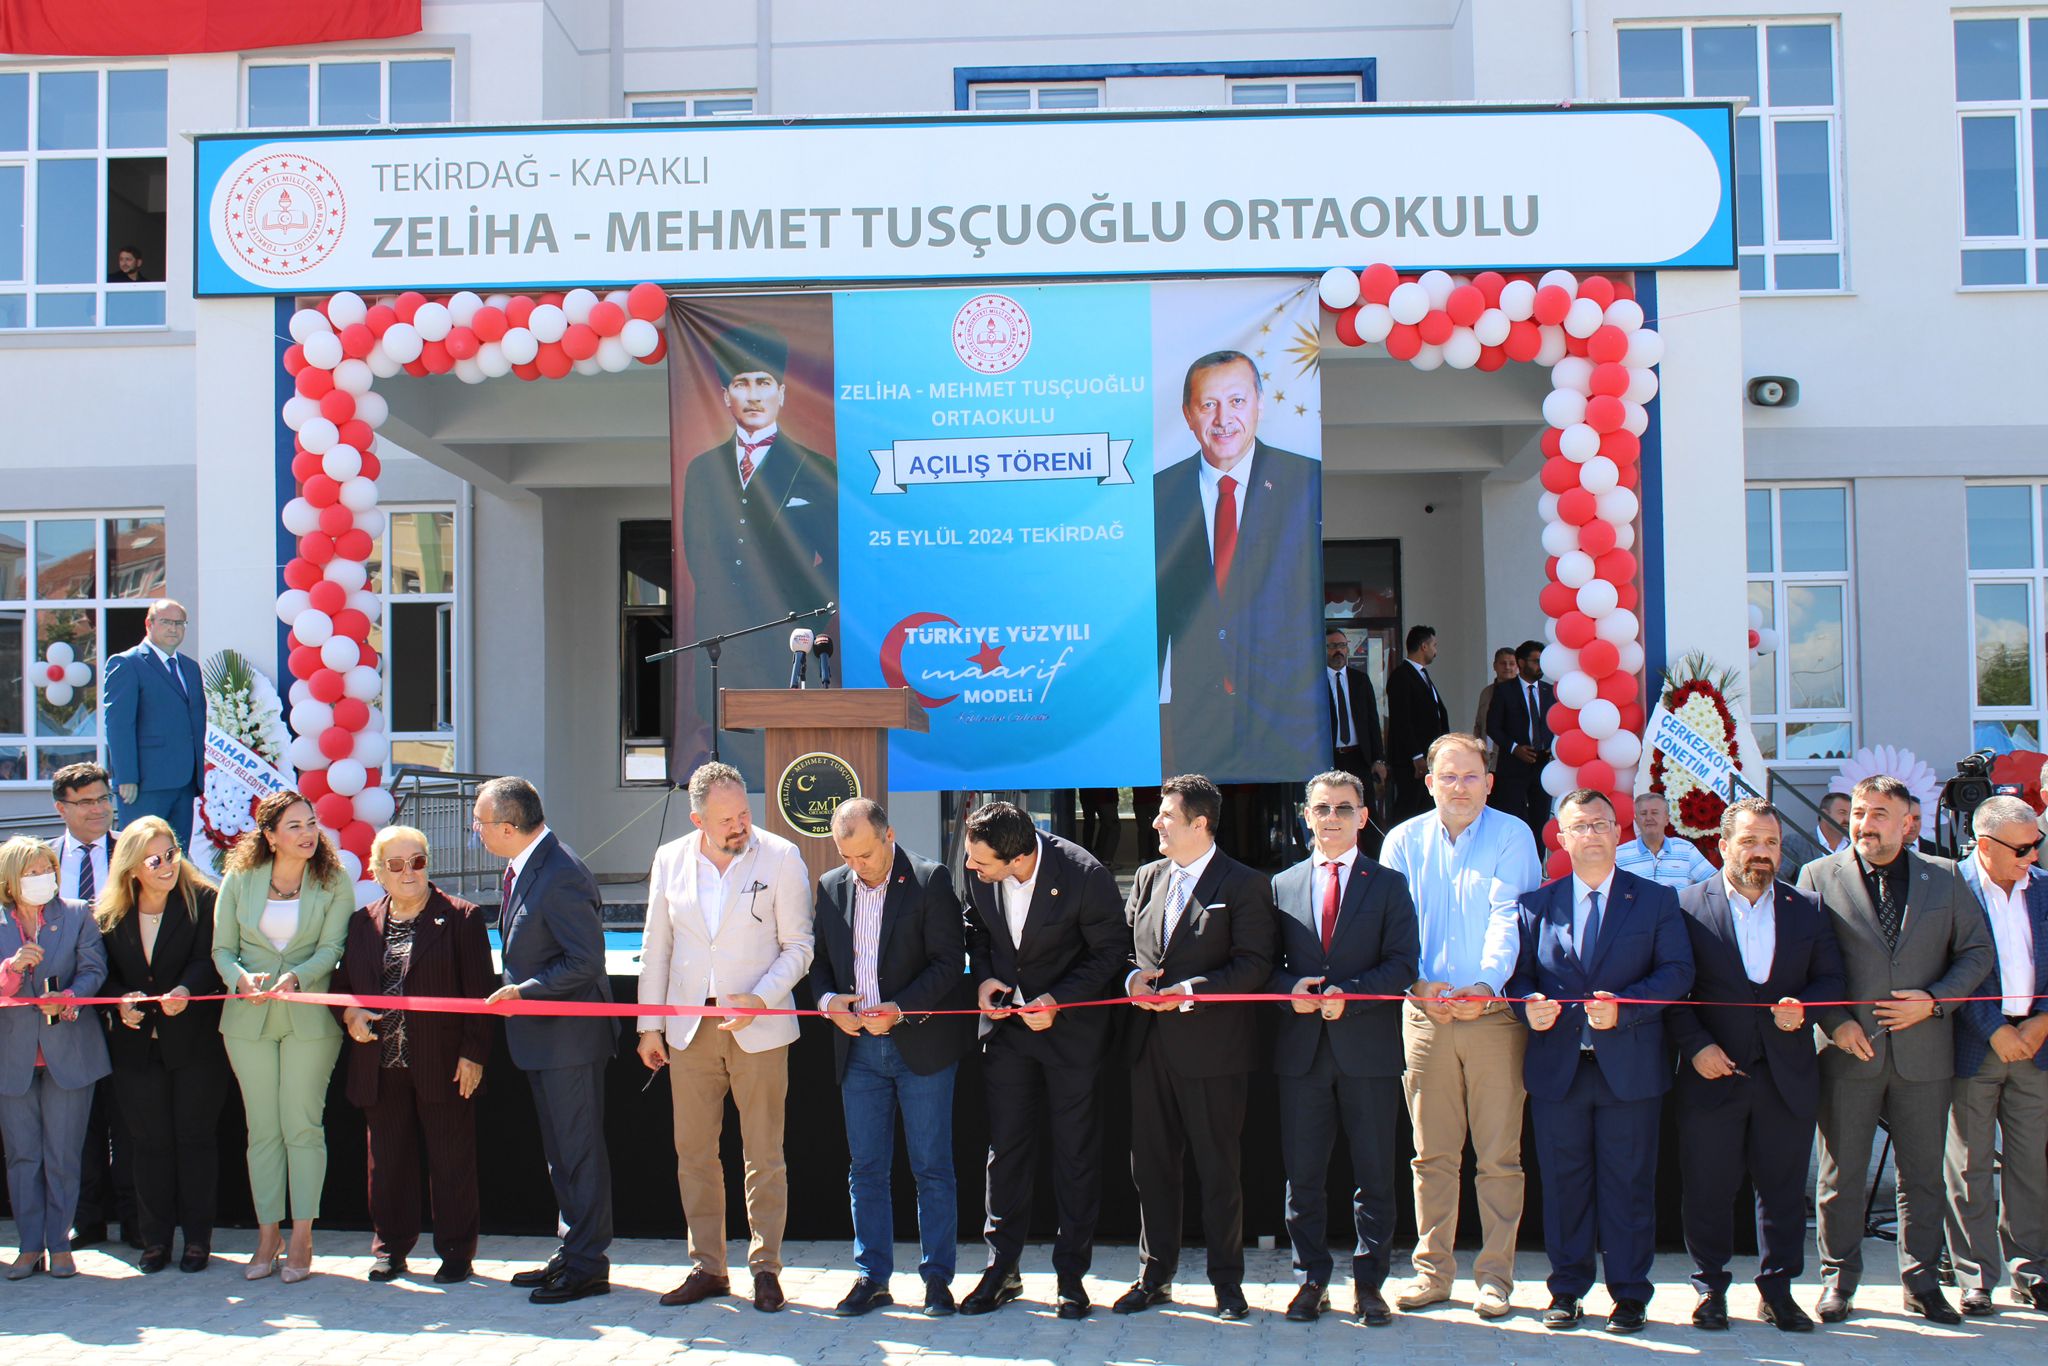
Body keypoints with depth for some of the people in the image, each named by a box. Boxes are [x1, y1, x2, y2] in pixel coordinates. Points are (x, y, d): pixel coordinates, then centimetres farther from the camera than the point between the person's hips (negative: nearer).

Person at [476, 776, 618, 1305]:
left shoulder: (560, 876, -23)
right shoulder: (520, 869, 9)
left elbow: (585, 960, -24)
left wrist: (525, 991, -20)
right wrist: (516, 989, 9)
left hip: (570, 1036, -10)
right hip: (541, 1035, 10)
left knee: (579, 1150, -1)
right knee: (560, 1151, 17)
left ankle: (587, 1266, 8)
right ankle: (571, 1254, 27)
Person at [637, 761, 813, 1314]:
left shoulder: (780, 857, -4)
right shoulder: (670, 859, 5)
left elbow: (798, 946, -2)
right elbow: (656, 947, 11)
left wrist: (759, 999, -15)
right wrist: (649, 1025, 9)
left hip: (758, 1031, -3)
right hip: (689, 1029, 3)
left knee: (764, 1155, 2)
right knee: (694, 1153, 7)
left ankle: (766, 1268, 13)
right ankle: (707, 1268, 19)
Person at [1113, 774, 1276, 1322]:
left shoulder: (1243, 885, -6)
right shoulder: (1148, 878, 13)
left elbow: (1255, 965, -12)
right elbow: (1120, 943, 19)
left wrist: (1188, 993, -20)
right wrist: (1132, 977, -3)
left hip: (1212, 1046, -6)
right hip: (1150, 1044, 6)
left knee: (1218, 1168, 3)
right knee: (1151, 1163, 11)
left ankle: (1227, 1280, 16)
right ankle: (1155, 1275, 22)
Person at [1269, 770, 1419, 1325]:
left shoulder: (1388, 884, 4)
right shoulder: (1282, 885, 12)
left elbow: (1403, 963, -4)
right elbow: (1265, 962, 11)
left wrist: (1348, 995, -16)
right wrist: (1290, 989, -10)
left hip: (1368, 1048, -2)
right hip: (1302, 1049, 2)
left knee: (1374, 1174, 3)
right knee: (1302, 1175, 6)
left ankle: (1369, 1284, 14)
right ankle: (1312, 1279, 18)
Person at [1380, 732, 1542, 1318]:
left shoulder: (1512, 837, 0)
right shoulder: (1404, 841, 8)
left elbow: (1509, 916, -11)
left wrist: (1487, 984, -25)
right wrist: (1418, 984, -13)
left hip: (1495, 1012, -2)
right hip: (1425, 1013, 2)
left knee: (1498, 1155, 1)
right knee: (1432, 1153, 8)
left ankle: (1495, 1275, 11)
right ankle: (1433, 1270, 18)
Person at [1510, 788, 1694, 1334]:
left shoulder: (1656, 899, 5)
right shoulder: (1537, 903, 10)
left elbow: (1677, 970, -4)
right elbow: (1519, 973, 10)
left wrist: (1624, 1007, -17)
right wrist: (1528, 1004, -12)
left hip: (1630, 1066, -1)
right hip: (1557, 1064, 2)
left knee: (1629, 1183, 4)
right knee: (1563, 1181, 7)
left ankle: (1629, 1293, 14)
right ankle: (1567, 1288, 18)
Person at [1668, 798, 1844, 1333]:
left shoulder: (1808, 908, 10)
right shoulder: (1688, 905, 0)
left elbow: (1830, 978, 9)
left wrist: (1802, 1007, -11)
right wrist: (1696, 1045, -12)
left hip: (1787, 1074, 2)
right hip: (1714, 1071, -2)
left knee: (1783, 1186, 7)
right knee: (1708, 1187, 3)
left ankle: (1778, 1290, 20)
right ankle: (1711, 1289, 17)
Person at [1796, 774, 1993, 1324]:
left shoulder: (1944, 877, 6)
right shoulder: (1819, 876, 1)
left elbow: (1977, 952, 7)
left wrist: (1933, 1000, -8)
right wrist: (1836, 1022, -12)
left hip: (1923, 1051, 2)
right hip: (1849, 1051, -1)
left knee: (1922, 1174, 10)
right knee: (1842, 1173, 6)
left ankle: (1921, 1282, 23)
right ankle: (1838, 1279, 18)